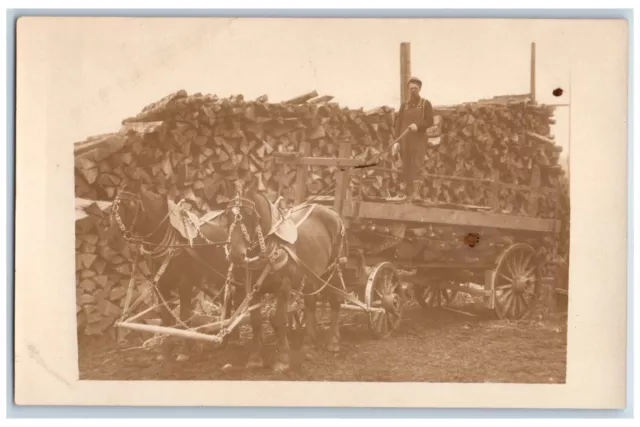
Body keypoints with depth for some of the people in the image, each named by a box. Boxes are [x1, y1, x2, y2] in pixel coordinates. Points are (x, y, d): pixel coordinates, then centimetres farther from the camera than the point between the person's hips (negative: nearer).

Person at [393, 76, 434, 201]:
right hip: (405, 141, 3)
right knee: (406, 168, 0)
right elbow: (398, 124, 9)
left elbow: (430, 121, -2)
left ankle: (416, 193, -24)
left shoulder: (426, 104, 7)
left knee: (417, 166, -15)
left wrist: (417, 125, -21)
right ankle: (410, 194, 4)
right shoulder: (404, 105, 15)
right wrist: (396, 141, -1)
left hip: (419, 140, -3)